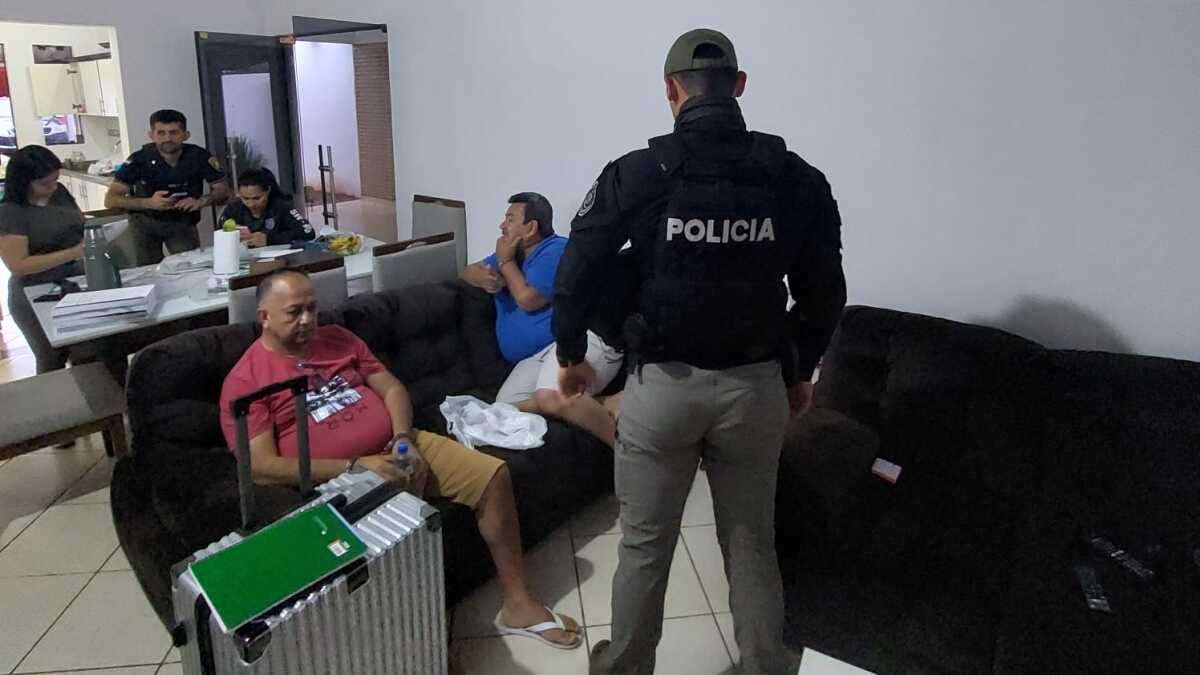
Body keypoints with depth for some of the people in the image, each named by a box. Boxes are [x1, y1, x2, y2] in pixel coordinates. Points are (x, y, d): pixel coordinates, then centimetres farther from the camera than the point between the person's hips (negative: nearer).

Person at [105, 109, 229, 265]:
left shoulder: (199, 156, -16)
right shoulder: (139, 159, -18)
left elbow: (223, 189, -7)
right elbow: (110, 200, -19)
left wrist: (202, 201, -28)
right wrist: (149, 203, -35)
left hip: (182, 221, 1)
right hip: (146, 220, 0)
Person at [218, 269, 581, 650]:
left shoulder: (337, 338, 12)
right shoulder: (245, 381, -5)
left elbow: (392, 388, 13)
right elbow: (262, 468, -14)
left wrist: (404, 439, -9)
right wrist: (355, 467, -20)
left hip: (398, 449, 6)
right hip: (341, 479, -5)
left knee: (493, 475, -8)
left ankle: (518, 605, 1)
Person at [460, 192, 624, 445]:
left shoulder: (556, 250, -6)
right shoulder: (511, 253, 23)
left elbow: (528, 299, -12)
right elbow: (470, 271, 27)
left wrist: (505, 261, 2)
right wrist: (484, 278, 2)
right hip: (537, 355, 9)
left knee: (553, 398, -38)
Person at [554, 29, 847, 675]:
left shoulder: (634, 173, -9)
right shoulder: (799, 180, -2)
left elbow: (576, 275, -5)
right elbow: (824, 294, 4)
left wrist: (569, 354, 11)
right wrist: (800, 371, 19)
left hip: (662, 384, -2)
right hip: (756, 386, 2)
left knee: (644, 545, 15)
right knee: (752, 545, 18)